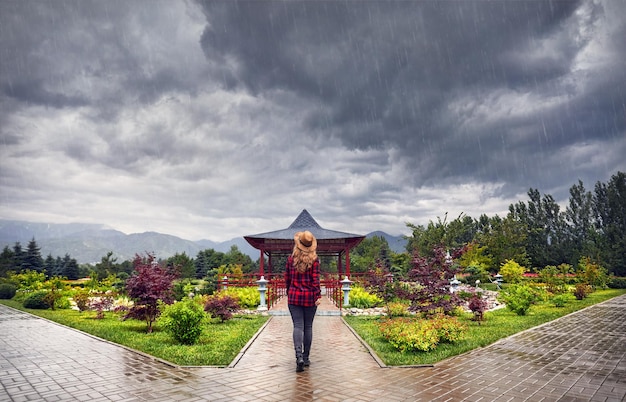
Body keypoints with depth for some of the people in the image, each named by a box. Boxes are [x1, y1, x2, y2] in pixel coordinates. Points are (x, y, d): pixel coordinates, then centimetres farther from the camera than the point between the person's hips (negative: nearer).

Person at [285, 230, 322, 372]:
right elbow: (315, 279, -10)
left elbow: (287, 278, 7)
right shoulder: (314, 259, -6)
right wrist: (318, 296, -7)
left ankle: (299, 357, -16)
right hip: (310, 297, 0)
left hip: (294, 296, 1)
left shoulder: (291, 258, 0)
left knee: (298, 326, 0)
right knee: (308, 327, 11)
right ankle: (306, 358, 19)